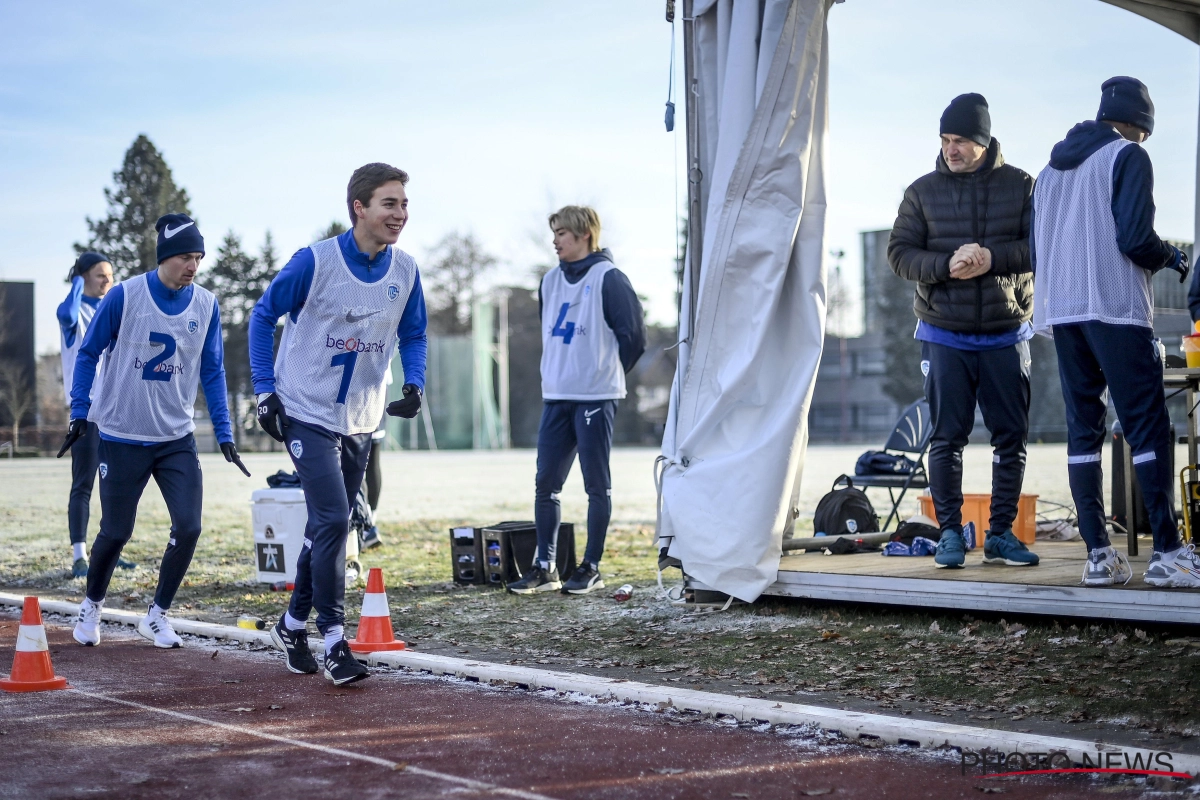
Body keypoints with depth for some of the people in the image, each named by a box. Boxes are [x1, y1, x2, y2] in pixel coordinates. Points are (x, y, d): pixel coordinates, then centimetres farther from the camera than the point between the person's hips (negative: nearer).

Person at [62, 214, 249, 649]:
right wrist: (80, 413, -7)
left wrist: (224, 434, 1)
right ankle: (91, 605, 33)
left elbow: (212, 372, 6)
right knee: (116, 532, 6)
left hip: (177, 440, 3)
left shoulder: (206, 305, -1)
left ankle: (157, 615, 11)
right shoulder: (124, 296, -11)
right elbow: (88, 354, -1)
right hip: (122, 438, -3)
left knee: (188, 527, -9)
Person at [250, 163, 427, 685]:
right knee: (331, 521, -14)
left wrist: (414, 386, -8)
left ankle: (293, 626, 31)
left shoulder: (405, 271, -3)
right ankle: (333, 639, -5)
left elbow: (413, 336, 11)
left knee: (328, 527, 14)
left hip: (361, 422, 5)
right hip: (307, 414, -5)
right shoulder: (315, 261, -16)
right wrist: (265, 390, -8)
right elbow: (264, 316, -4)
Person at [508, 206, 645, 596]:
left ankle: (591, 567, 7)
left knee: (597, 485, 1)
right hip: (555, 398, 7)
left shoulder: (608, 278, -7)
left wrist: (607, 373, 2)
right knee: (545, 485, 5)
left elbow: (633, 335, -6)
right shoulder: (550, 281, 13)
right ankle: (545, 567, 12)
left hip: (595, 398, -7)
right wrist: (556, 372, 15)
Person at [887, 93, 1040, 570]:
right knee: (947, 437, 1)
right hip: (944, 337, 0)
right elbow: (899, 252, 0)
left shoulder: (1020, 186, 1)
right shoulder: (923, 191, 4)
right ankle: (950, 533, 9)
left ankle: (1001, 534, 14)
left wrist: (994, 257, -20)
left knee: (1012, 436, 3)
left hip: (1006, 335, 0)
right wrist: (945, 266, -17)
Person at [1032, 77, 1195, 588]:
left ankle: (1098, 554, 1)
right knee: (1147, 426, -6)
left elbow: (1036, 251, 19)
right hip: (1117, 310, -6)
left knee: (1083, 428, 5)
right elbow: (1134, 238, -12)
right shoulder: (1129, 157, -2)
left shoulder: (1051, 169, 19)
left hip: (1063, 314, 7)